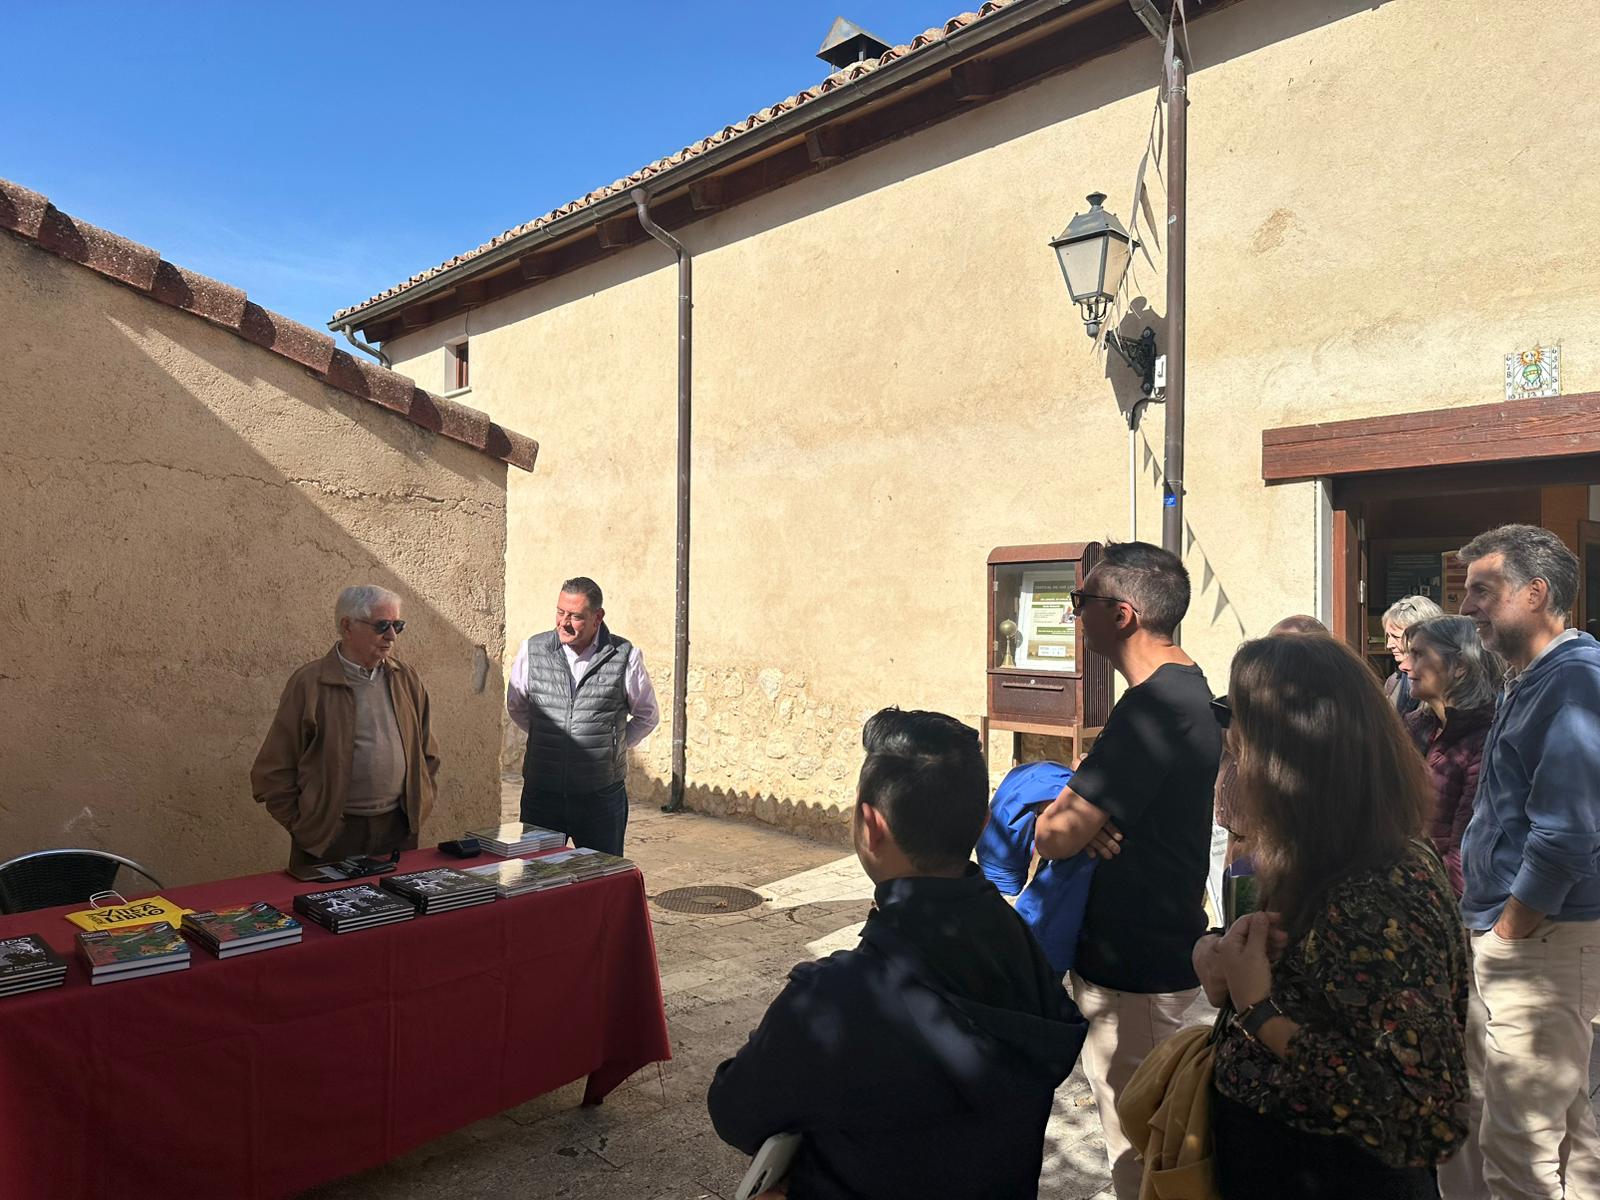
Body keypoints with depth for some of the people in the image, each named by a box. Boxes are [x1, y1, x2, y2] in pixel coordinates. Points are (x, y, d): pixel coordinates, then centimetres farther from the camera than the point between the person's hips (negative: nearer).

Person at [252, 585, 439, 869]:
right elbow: (273, 771, -4)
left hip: (398, 830, 4)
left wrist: (417, 807, 9)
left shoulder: (406, 679, 8)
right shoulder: (309, 684, -6)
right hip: (329, 836, -4)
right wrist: (303, 826, -5)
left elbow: (427, 753, 16)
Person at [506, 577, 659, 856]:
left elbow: (647, 716, 10)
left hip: (602, 798, -1)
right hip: (541, 793, 2)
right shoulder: (532, 651, -1)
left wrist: (614, 747, 7)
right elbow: (516, 707, 16)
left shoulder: (625, 657, -6)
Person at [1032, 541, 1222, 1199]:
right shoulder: (1190, 687, 6)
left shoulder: (1153, 707, -26)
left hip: (1132, 970, -10)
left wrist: (1052, 817, -6)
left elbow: (1057, 836, -29)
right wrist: (1082, 808, -10)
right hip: (1164, 944, 10)